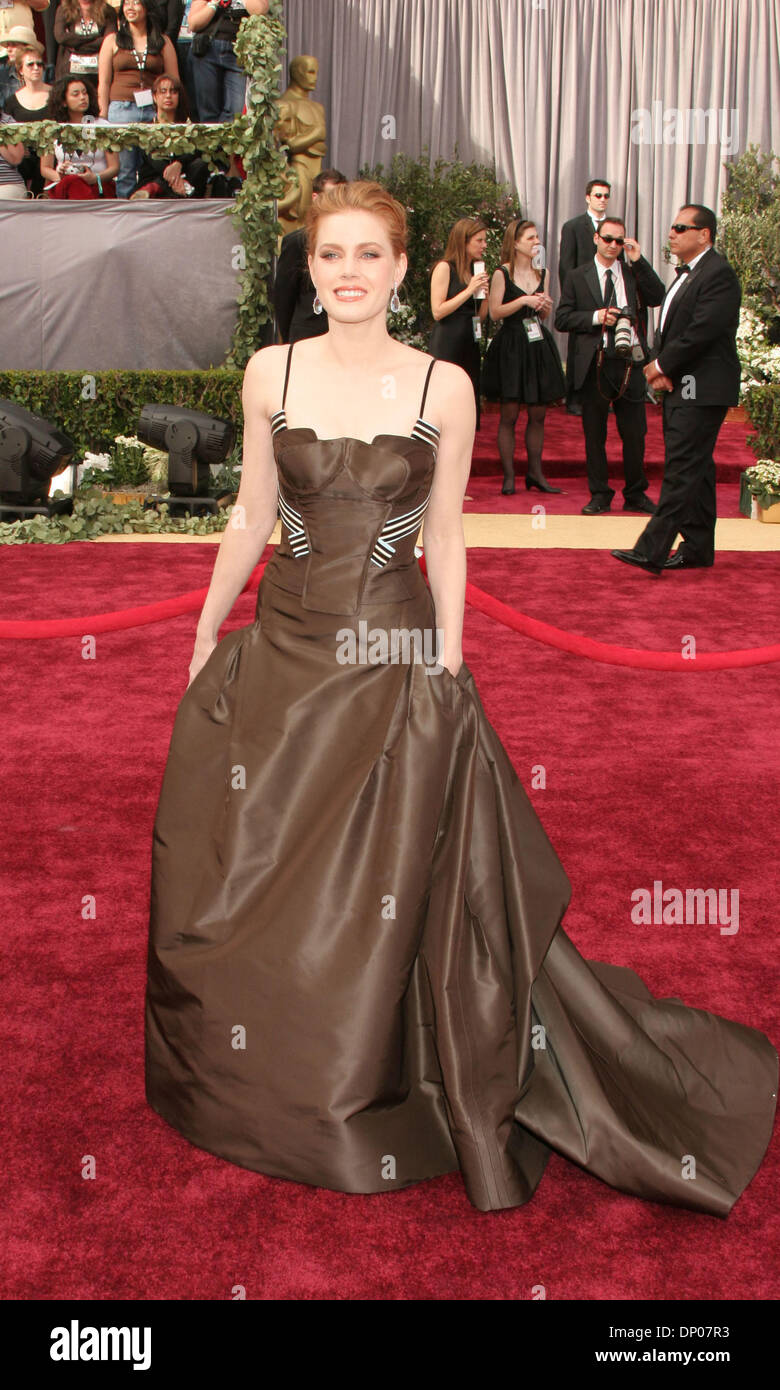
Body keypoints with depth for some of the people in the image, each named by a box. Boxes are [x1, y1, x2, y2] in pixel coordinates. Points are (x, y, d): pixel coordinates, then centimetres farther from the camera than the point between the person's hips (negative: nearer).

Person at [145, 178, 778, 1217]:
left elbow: (445, 535, 0)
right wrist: (206, 638, 11)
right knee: (257, 883, 13)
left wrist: (448, 663, -2)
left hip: (395, 656, -3)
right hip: (282, 649, 3)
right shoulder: (271, 373, 1)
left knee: (388, 888, 5)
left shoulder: (444, 386, -5)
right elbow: (251, 516, 8)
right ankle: (263, 1092, 39)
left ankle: (369, 1099, 28)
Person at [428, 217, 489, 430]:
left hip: (469, 346, 7)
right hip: (446, 346, -7)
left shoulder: (477, 271, 15)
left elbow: (480, 318, 18)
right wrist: (469, 290, -12)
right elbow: (438, 311, -13)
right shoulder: (445, 268, -5)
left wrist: (485, 295, 0)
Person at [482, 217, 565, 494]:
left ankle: (535, 472, 14)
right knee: (509, 414, -3)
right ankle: (508, 475, 2)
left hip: (538, 347, 5)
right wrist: (523, 301, -15)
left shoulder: (543, 273, 13)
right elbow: (494, 312, -8)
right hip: (511, 348, -5)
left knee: (538, 414, 6)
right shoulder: (502, 274, -3)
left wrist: (545, 307, -2)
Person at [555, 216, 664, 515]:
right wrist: (596, 317, -12)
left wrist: (639, 261, -8)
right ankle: (600, 495, 16)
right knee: (594, 434, 5)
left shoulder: (633, 273, 11)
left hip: (630, 363, 1)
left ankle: (635, 495, 17)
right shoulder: (577, 277, 7)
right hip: (595, 364, -1)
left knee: (635, 432, 4)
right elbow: (562, 319, 1)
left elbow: (657, 298, -4)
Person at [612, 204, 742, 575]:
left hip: (701, 390, -10)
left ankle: (652, 551, -13)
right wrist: (662, 368, -1)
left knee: (682, 470, -10)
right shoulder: (686, 273, 18)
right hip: (680, 386, 10)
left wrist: (662, 365, -12)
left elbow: (702, 332, -21)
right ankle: (699, 548, 20)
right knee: (695, 468, 13)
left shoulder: (717, 274, -13)